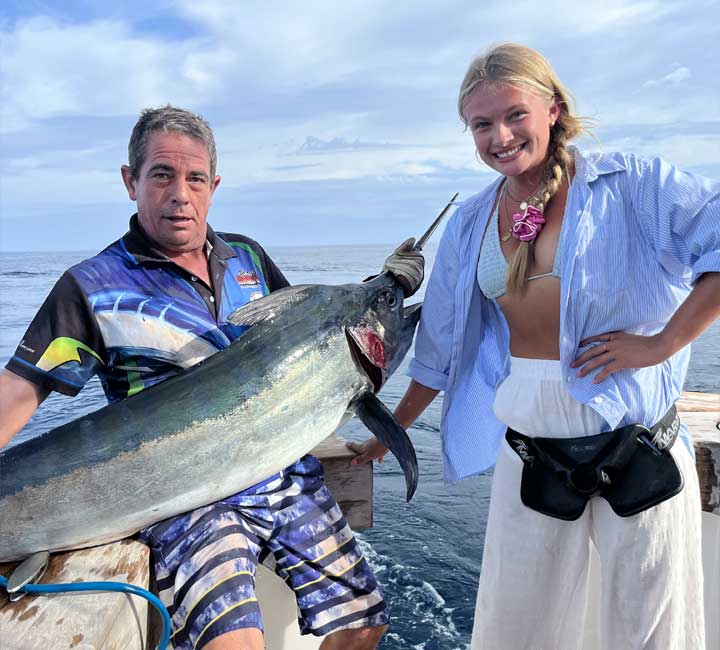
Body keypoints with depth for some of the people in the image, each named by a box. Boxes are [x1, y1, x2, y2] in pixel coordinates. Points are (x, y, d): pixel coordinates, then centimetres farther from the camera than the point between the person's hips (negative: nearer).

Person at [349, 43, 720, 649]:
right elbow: (441, 346, 13)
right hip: (527, 453, 4)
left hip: (637, 445, -3)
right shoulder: (469, 223, 6)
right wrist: (390, 433, 17)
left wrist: (662, 343, -18)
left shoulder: (630, 182, -7)